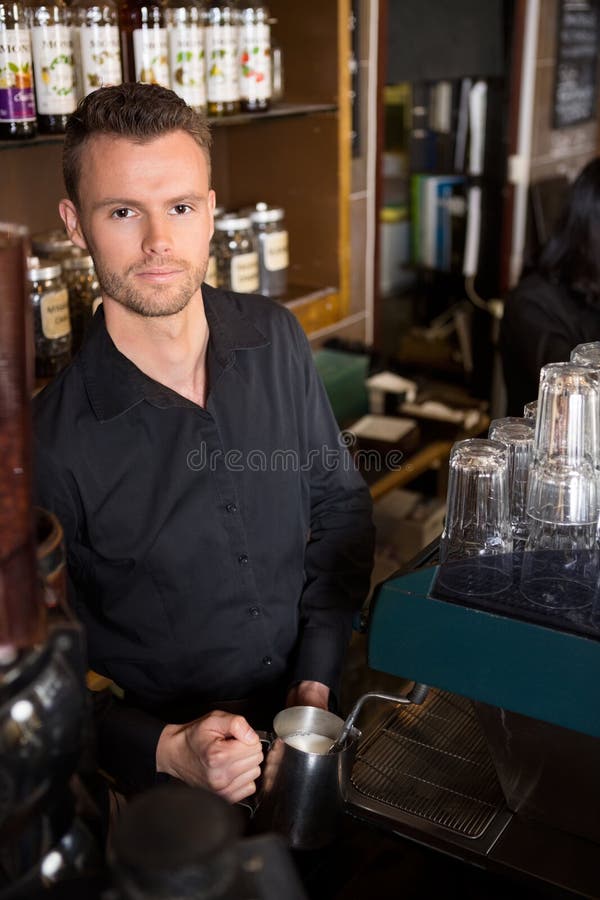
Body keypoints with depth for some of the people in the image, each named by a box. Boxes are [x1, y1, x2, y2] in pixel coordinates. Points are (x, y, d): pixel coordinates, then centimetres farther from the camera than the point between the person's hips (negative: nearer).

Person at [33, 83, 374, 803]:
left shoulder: (275, 339, -2)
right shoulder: (48, 438, -18)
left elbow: (340, 504, 8)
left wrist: (318, 676, -1)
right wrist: (168, 749, -21)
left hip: (310, 722, 4)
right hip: (160, 776, -3)